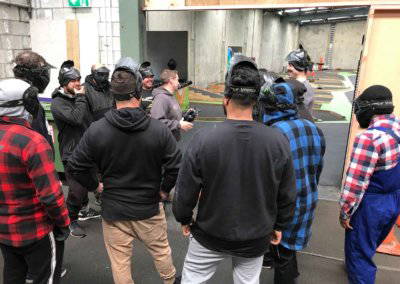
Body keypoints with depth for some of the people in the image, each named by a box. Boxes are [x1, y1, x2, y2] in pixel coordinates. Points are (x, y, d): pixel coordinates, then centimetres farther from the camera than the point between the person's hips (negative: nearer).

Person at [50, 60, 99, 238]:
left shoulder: (78, 98, 10)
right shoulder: (57, 103, -14)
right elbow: (77, 118, -29)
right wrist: (80, 98, -17)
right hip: (72, 153, -8)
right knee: (76, 189, -7)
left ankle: (84, 209, 42)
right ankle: (71, 220, 14)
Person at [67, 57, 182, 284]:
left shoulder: (96, 130, -13)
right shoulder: (159, 129, -16)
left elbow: (77, 166, -7)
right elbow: (176, 166, -14)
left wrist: (95, 186, 8)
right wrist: (164, 189, 2)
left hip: (113, 211, 0)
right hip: (149, 208, 1)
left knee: (120, 262, 17)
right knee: (161, 250, 25)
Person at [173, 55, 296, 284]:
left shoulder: (203, 139, -22)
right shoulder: (279, 141, -16)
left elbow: (186, 191, -13)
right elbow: (287, 195, -5)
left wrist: (184, 219, 7)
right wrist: (279, 226, 13)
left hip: (210, 236, -1)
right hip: (256, 239, 2)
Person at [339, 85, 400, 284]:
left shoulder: (369, 137, -26)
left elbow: (356, 182, -24)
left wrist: (345, 212, -13)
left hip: (371, 204, -8)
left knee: (358, 251, 10)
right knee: (370, 244, 30)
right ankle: (359, 266, 53)